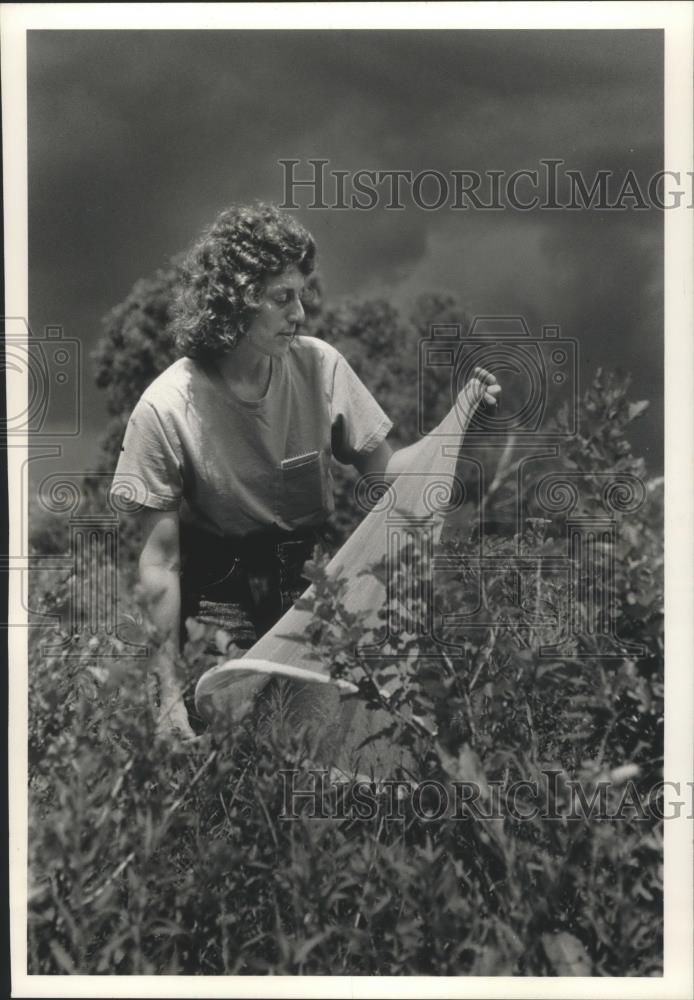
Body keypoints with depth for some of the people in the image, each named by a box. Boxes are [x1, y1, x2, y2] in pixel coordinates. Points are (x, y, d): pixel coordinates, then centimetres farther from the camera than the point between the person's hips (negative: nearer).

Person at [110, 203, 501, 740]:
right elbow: (160, 562, -15)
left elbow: (383, 470, 0)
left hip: (317, 579, 3)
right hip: (223, 598, -3)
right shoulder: (166, 409, -19)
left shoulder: (319, 365, -10)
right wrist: (169, 690, -14)